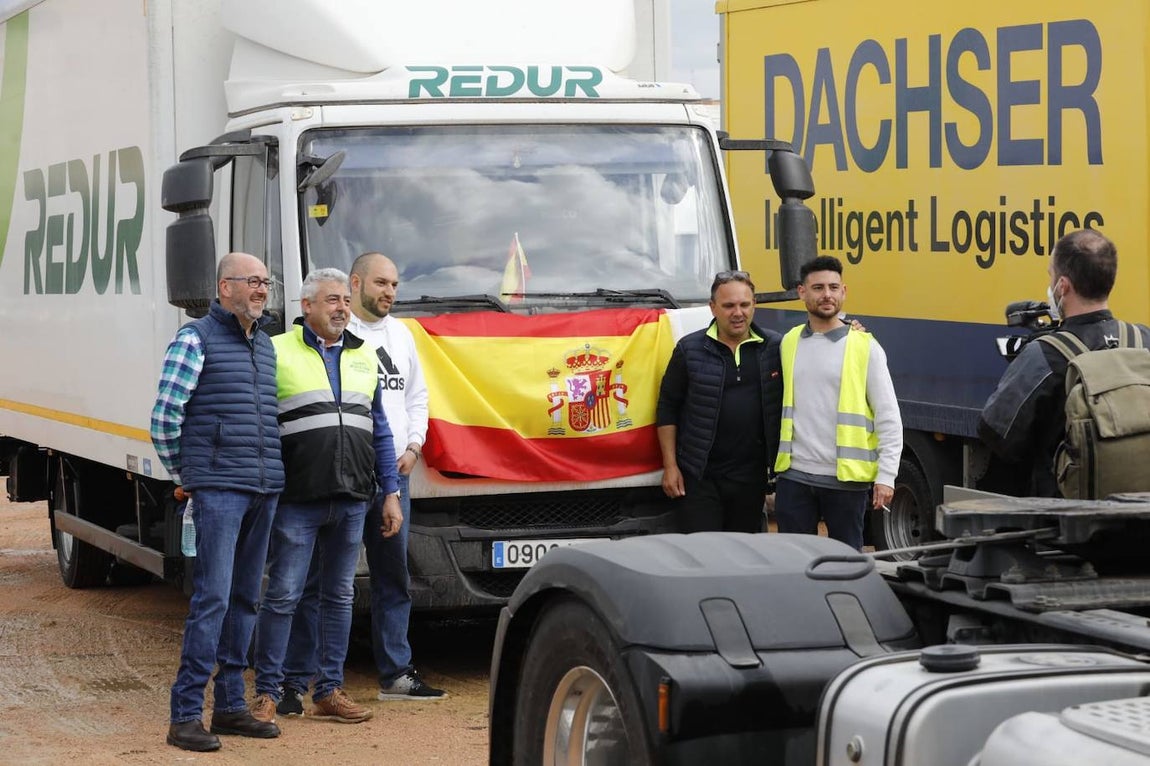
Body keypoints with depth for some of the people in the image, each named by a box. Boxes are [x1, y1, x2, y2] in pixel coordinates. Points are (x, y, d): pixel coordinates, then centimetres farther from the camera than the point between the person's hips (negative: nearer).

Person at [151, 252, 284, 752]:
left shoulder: (266, 345, 18)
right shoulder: (195, 340, -5)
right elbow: (164, 416, -6)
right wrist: (182, 475, 2)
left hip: (265, 488, 7)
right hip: (218, 488, -7)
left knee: (245, 599, 9)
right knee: (212, 598, -12)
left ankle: (230, 705, 16)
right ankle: (185, 715, -10)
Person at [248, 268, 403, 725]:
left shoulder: (363, 357, 15)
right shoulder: (277, 353, -1)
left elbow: (380, 431, 18)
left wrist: (391, 493, 12)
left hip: (352, 499, 5)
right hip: (297, 500, -5)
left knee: (339, 596, 9)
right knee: (282, 596, -3)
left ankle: (329, 691, 16)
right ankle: (267, 693, 5)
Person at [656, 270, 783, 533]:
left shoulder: (775, 348, 4)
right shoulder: (689, 349, 0)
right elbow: (667, 408, 3)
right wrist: (670, 466, -2)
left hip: (751, 478, 2)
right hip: (699, 476, -2)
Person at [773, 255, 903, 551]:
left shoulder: (865, 347, -2)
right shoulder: (789, 344, 9)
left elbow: (889, 418, -3)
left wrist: (886, 476, -10)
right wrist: (775, 466, 11)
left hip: (846, 479, -3)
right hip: (795, 475, 3)